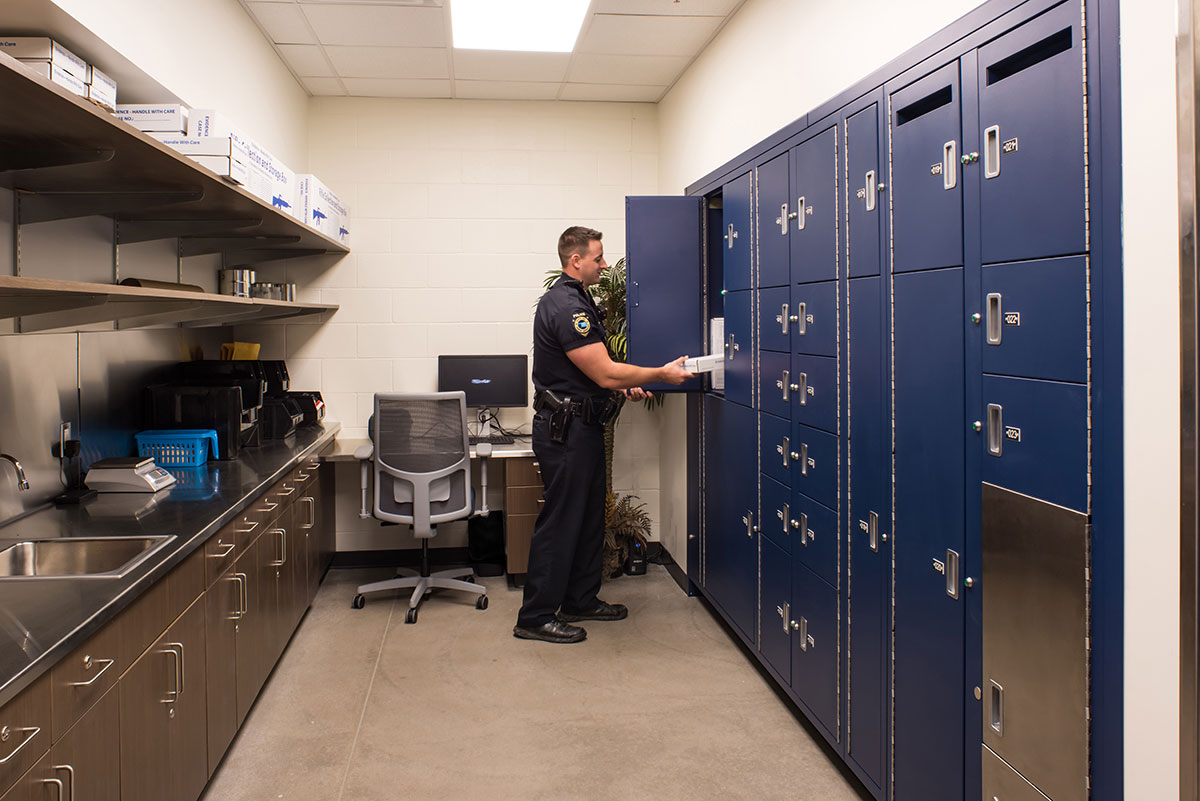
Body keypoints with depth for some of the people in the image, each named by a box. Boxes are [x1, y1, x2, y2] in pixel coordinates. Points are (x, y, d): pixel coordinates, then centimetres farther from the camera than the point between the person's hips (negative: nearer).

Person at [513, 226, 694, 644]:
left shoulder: (576, 300, 15)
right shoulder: (566, 307, -20)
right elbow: (606, 374, -24)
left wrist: (624, 387, 13)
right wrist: (661, 374, -15)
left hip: (582, 425, 11)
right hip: (566, 428, -11)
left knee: (588, 515, 16)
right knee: (560, 520, -5)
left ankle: (581, 600, 28)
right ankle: (535, 617, 4)